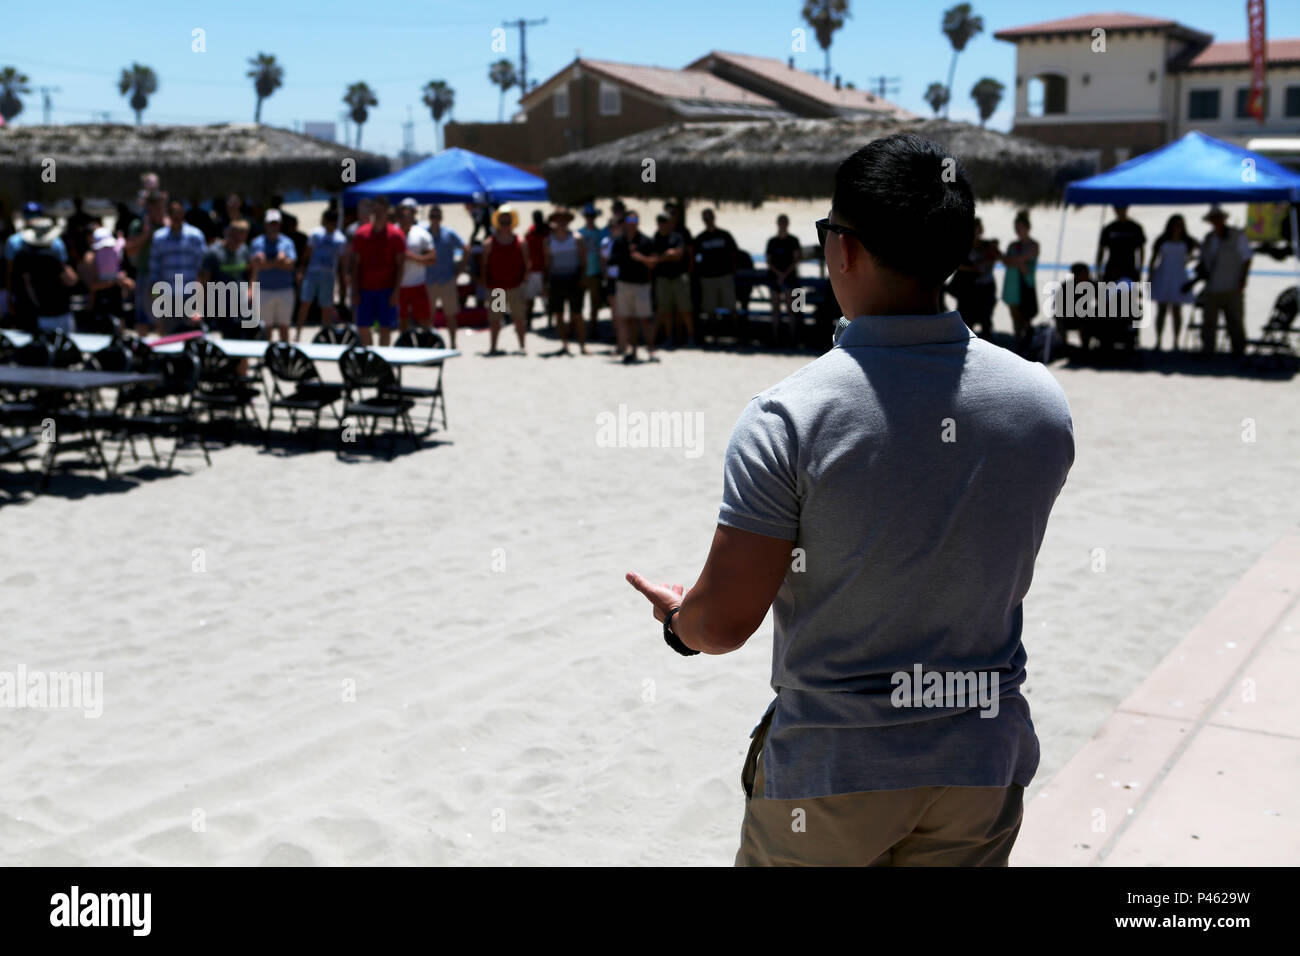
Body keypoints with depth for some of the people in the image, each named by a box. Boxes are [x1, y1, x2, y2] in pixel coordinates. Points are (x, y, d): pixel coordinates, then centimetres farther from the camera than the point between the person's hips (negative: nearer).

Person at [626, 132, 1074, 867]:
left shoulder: (790, 417, -20)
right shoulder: (1044, 403, -6)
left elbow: (725, 621, -17)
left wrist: (675, 616, 6)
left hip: (832, 770, -3)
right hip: (984, 762, 4)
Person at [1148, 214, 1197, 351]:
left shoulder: (1187, 242, 4)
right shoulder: (1162, 241, 2)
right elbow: (1153, 259, 5)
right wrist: (1150, 276, -1)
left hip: (1178, 278, 1)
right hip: (1163, 278, -1)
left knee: (1177, 311, 2)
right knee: (1161, 310, 0)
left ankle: (1176, 343, 5)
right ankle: (1158, 342, 3)